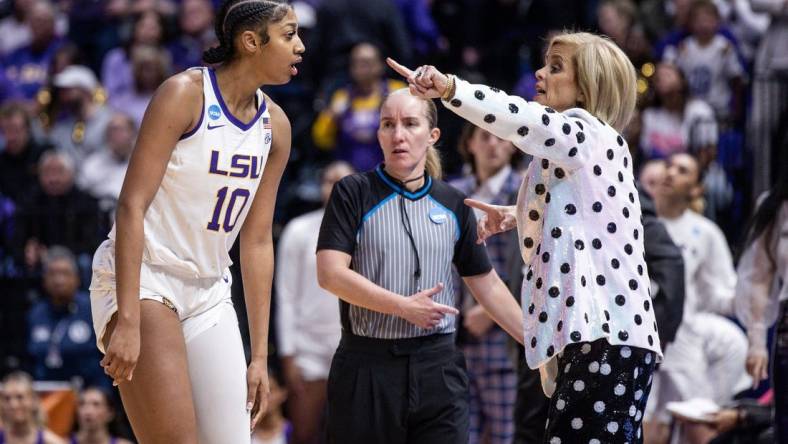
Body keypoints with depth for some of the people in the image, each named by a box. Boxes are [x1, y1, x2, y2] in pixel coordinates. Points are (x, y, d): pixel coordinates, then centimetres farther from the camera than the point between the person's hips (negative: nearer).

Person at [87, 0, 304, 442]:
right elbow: (132, 205, -18)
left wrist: (260, 355, 8)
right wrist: (128, 320, -25)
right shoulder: (185, 94, -13)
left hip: (209, 292, 7)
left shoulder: (276, 127, 6)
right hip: (142, 278, -7)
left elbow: (257, 242, 10)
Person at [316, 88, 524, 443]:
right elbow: (330, 273, -10)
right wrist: (405, 307, -14)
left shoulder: (453, 205, 11)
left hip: (437, 366, 3)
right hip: (368, 366, -3)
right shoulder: (353, 194, 0)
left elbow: (488, 286, 16)